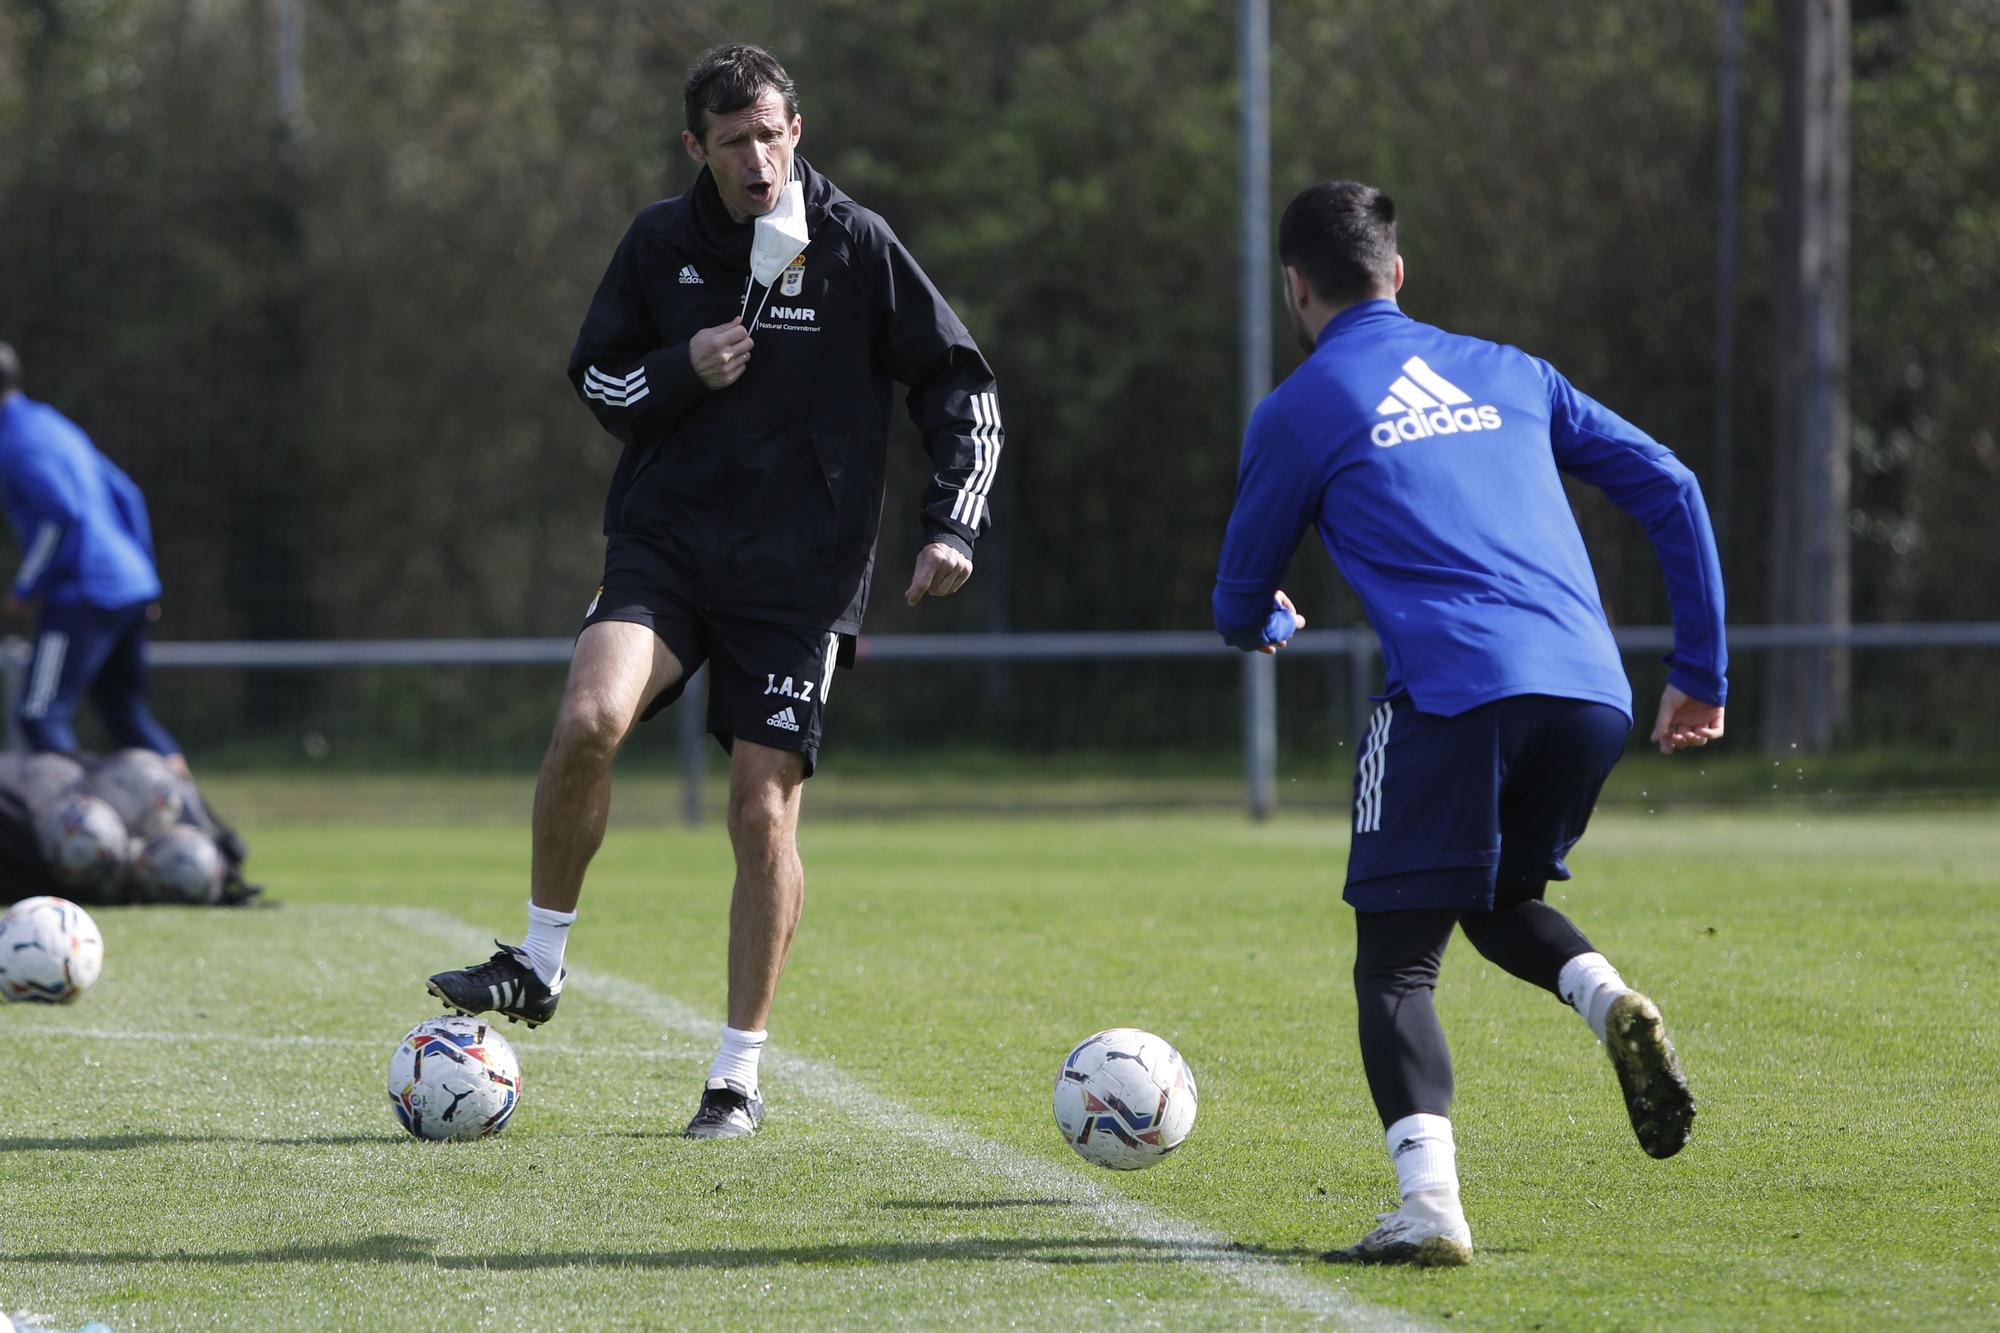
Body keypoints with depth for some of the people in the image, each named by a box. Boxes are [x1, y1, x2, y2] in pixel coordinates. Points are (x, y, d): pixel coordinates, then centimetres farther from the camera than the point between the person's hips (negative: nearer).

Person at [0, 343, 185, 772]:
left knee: (41, 714, -8)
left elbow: (63, 513, -22)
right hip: (133, 587, 10)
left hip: (85, 596, -10)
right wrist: (143, 576, 24)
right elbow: (126, 496, 22)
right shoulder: (55, 426, 20)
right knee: (124, 710, 16)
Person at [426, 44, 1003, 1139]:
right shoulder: (660, 245, 2)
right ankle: (538, 965, -6)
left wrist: (951, 525, -10)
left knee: (763, 812, -4)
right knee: (589, 719, -24)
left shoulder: (859, 248, -4)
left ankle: (739, 1077, 8)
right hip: (665, 544, 1)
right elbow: (595, 376, 12)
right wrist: (680, 373, -9)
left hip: (800, 574, -1)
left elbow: (963, 389, 2)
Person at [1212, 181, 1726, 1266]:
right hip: (1591, 695, 5)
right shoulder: (1505, 372, 24)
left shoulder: (1298, 413, 11)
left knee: (1396, 964, 1)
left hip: (1453, 698, -5)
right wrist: (1701, 674, 22)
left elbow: (1240, 613, 21)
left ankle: (1429, 1206, -19)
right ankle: (1608, 1000, -4)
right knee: (1499, 903, 27)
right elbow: (1670, 491, 19)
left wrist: (1268, 626, 46)